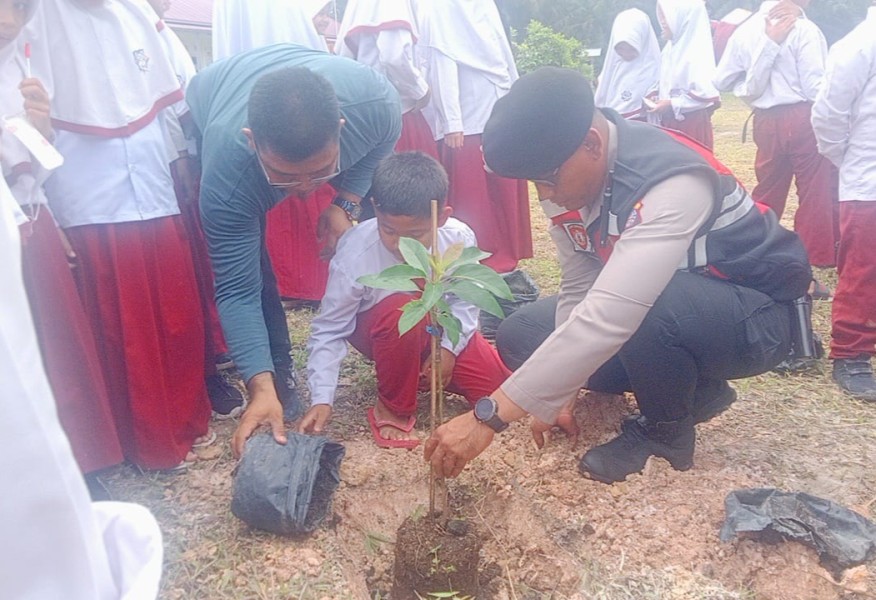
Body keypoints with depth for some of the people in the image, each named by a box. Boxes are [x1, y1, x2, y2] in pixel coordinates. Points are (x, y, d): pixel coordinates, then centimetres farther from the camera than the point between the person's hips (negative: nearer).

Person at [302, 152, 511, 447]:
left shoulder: (460, 238, -24)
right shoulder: (355, 256, -30)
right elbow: (329, 331, -21)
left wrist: (449, 347, -17)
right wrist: (322, 399, -29)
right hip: (381, 332, -3)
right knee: (402, 310, -39)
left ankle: (420, 370, 15)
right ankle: (392, 408, -13)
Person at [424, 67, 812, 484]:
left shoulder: (674, 182, -35)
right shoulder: (572, 175, -11)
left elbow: (609, 317, -44)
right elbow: (579, 288, -5)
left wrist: (489, 415, -43)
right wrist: (558, 393, -9)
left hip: (757, 315, -7)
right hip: (663, 310, 7)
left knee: (650, 308, -40)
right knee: (520, 334, -2)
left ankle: (667, 431, -7)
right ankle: (691, 390, 6)